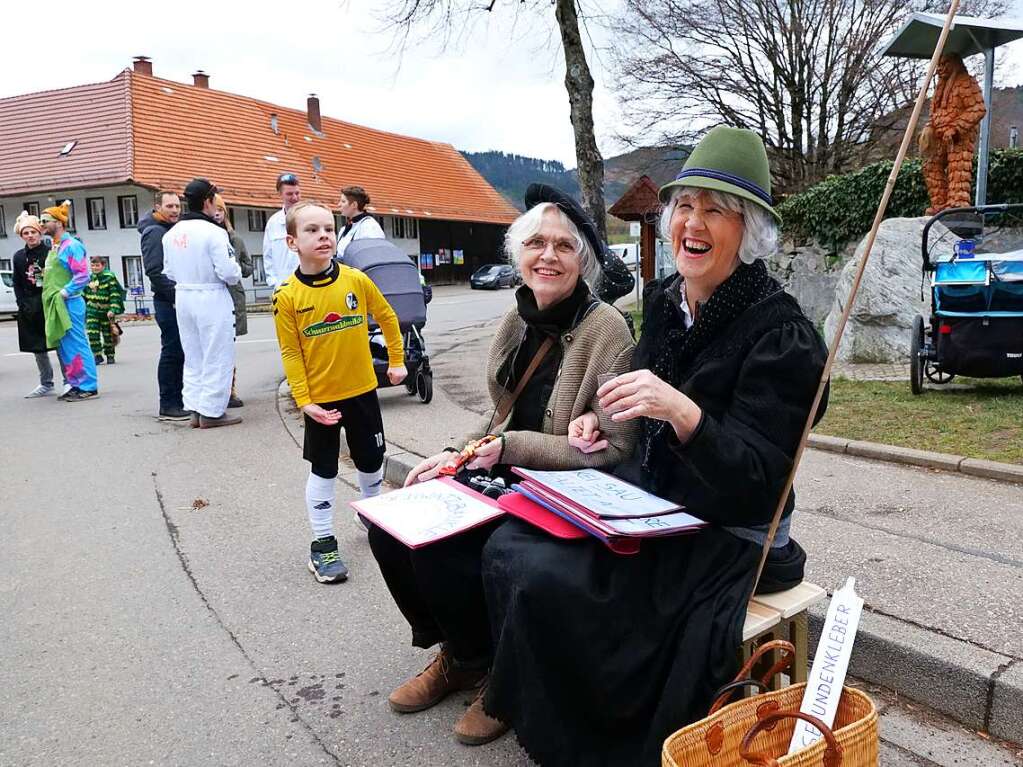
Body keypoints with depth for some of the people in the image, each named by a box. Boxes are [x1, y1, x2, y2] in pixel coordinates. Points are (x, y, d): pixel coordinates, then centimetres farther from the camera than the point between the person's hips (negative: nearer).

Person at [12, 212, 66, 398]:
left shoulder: (50, 252, -4)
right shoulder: (18, 257, 9)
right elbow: (17, 285, 10)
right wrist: (23, 306, 0)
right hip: (30, 309, 5)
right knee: (37, 347, 10)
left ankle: (68, 381, 5)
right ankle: (46, 384, 20)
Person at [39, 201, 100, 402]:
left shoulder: (72, 245, -10)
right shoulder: (53, 246, 18)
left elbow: (82, 276, -17)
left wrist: (64, 293, -16)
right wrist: (51, 296, 13)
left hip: (68, 304, -9)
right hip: (54, 305, 9)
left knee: (76, 345, -7)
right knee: (63, 347, 11)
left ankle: (89, 387, -2)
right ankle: (76, 384, 18)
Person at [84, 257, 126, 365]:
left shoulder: (109, 277, -8)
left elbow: (115, 295, -13)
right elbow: (84, 295, 17)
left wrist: (112, 309, -21)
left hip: (106, 312, -3)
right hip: (92, 311, 3)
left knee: (108, 334, 6)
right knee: (92, 334, -6)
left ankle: (110, 356, 20)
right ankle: (98, 355, 5)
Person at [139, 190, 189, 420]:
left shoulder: (173, 229, 18)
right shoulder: (155, 232, -10)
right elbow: (154, 271, -19)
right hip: (168, 302, -9)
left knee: (177, 353, 12)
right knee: (172, 352, -6)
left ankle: (176, 401, 19)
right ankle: (168, 406, 0)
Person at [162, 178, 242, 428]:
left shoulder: (171, 234, 5)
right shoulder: (213, 232, -16)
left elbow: (169, 271, 10)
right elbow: (228, 272, -18)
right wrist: (236, 272, 2)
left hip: (183, 297, 7)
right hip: (212, 298, -7)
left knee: (193, 356, 16)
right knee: (216, 357, 2)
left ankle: (195, 409, 20)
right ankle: (211, 412, 5)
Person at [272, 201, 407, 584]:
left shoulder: (356, 280, -7)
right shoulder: (287, 295, -11)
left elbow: (387, 317, 7)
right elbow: (291, 354, -9)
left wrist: (397, 361, 12)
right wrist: (304, 401, -14)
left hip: (362, 390, 3)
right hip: (320, 399, -2)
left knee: (371, 461, 17)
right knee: (323, 471, 8)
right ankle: (322, 545, 19)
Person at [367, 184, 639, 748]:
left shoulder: (605, 328, -16)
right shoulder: (516, 322, 6)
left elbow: (616, 448, -20)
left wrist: (508, 448, -21)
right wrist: (460, 454, -1)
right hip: (505, 477, 7)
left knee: (439, 546, -23)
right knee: (392, 525, -6)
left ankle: (495, 674, 6)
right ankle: (454, 653, 17)